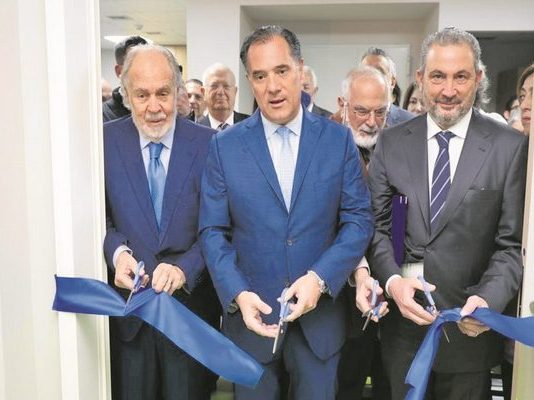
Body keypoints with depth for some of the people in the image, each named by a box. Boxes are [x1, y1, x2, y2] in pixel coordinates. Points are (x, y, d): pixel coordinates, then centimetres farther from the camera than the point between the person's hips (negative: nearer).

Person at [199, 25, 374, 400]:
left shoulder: (338, 139, -2)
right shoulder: (225, 146, -2)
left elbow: (359, 219, -3)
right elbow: (213, 232, -3)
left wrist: (319, 278, -16)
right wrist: (237, 294, -16)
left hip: (320, 315, 0)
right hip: (252, 314, 0)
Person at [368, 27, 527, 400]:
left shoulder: (511, 146, -5)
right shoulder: (392, 142, 1)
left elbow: (513, 244, -5)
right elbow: (376, 225, 1)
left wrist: (488, 300, -21)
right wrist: (393, 280, -16)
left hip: (470, 326, -1)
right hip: (402, 320, 2)